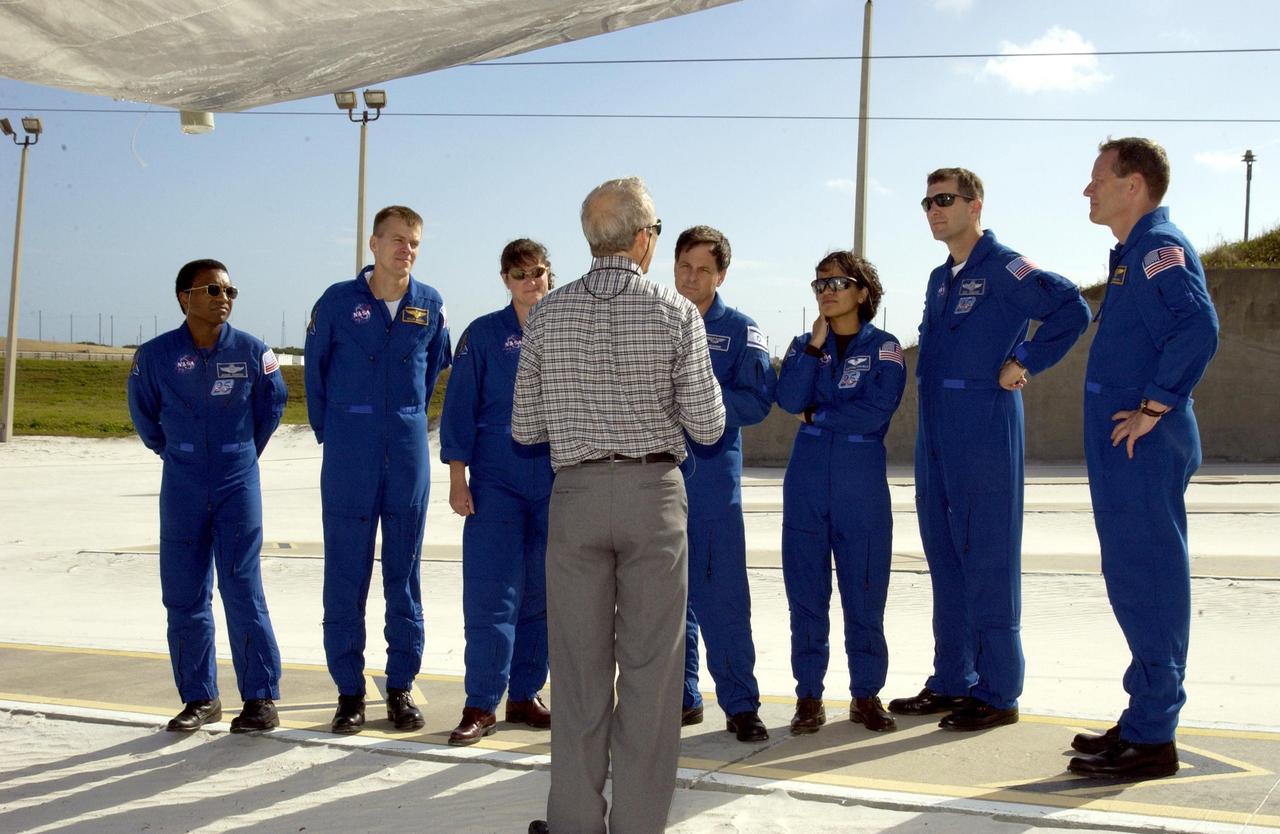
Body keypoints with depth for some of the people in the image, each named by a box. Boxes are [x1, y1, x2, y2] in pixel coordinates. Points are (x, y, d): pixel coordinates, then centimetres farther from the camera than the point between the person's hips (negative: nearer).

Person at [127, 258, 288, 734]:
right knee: (184, 596, 5)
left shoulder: (252, 352, -5)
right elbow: (143, 413, 14)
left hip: (238, 484, -2)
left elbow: (272, 404, 12)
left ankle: (262, 698, 3)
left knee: (242, 590, -4)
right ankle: (199, 698, 17)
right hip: (182, 488, 2)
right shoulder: (156, 355, -4)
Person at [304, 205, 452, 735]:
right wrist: (328, 432, 8)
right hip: (350, 457, -2)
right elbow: (315, 371, 7)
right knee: (345, 573, 1)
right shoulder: (339, 301, -3)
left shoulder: (431, 306, 4)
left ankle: (401, 686, 16)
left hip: (408, 451, 2)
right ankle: (349, 691, 11)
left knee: (404, 571, 7)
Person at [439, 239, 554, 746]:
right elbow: (460, 409, 0)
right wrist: (457, 478, -6)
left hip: (556, 481, 3)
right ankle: (480, 705, 0)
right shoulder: (484, 334, 1)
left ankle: (524, 695, 19)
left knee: (540, 593, 8)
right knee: (491, 593, -6)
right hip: (497, 478, -2)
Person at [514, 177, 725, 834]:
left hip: (576, 494, 2)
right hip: (654, 492, -1)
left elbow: (525, 429, 4)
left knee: (579, 663, 8)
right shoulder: (677, 314, -5)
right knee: (649, 664, 6)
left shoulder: (547, 315, 1)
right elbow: (706, 426, -5)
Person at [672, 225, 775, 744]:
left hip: (713, 474, -3)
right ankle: (682, 697, 19)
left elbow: (757, 401, -5)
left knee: (722, 594, -5)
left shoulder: (740, 331, 4)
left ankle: (740, 704, 4)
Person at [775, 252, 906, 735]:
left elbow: (878, 411, -12)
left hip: (863, 487, -2)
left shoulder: (884, 347, 3)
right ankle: (809, 696, 12)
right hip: (806, 483, 3)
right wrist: (816, 344, -9)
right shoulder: (804, 345, 11)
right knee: (806, 593, 3)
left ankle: (866, 695, 12)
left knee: (865, 593, 1)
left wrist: (817, 415, -5)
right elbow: (789, 399, -7)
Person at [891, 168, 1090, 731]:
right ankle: (951, 683, 20)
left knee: (988, 559, -4)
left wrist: (1023, 364, -14)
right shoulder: (940, 279, 18)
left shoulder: (1003, 267, -8)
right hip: (935, 432, 9)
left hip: (985, 429, -9)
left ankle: (997, 692, 3)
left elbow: (1072, 310, -17)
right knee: (945, 558, 12)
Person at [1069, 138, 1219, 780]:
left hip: (1144, 448, -10)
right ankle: (1144, 721, 23)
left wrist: (1155, 406, -23)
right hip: (1124, 451, 10)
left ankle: (1151, 738, 0)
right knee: (1137, 582, 14)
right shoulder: (1134, 252, 19)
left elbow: (1199, 325, -27)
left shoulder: (1160, 246, -12)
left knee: (1147, 582, -6)